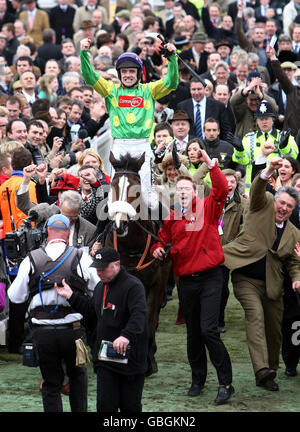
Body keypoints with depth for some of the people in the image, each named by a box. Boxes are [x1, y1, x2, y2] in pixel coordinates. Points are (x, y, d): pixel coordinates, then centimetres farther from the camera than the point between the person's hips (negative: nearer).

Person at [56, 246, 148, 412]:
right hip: (104, 358, 7)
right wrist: (71, 296, 19)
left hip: (129, 358, -7)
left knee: (130, 406, 5)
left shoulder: (133, 286, -14)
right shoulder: (101, 287, 14)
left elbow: (139, 315, -28)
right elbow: (91, 309, 29)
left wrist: (126, 336, -45)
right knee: (105, 404, 0)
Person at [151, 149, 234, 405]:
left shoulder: (208, 208, -2)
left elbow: (222, 190, -17)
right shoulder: (172, 218, 8)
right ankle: (198, 379, 27)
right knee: (192, 333, 13)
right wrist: (157, 248, -5)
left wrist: (211, 165, -25)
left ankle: (226, 383, -8)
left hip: (210, 278, -5)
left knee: (208, 330, -15)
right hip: (186, 280, 5)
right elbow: (162, 238, 17)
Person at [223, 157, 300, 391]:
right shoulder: (263, 206, 1)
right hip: (246, 278, -4)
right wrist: (269, 171, -35)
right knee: (255, 315, -23)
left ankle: (270, 371, 23)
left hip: (272, 284, 4)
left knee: (274, 329, 6)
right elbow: (257, 189, -16)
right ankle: (262, 369, -34)